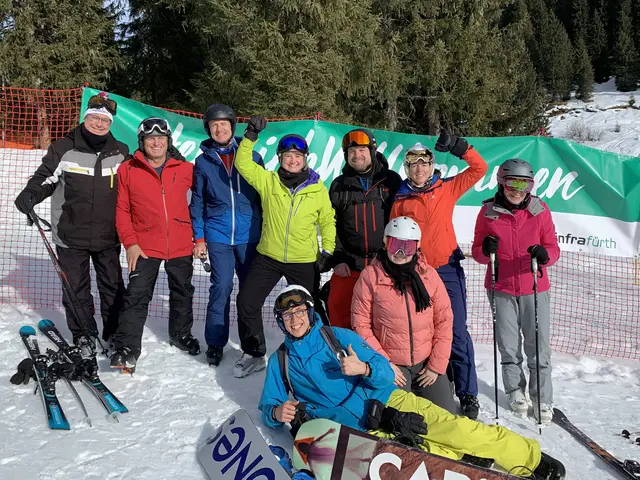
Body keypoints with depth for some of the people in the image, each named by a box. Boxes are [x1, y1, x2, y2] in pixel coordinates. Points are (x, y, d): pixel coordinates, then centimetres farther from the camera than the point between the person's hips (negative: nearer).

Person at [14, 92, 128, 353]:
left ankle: (114, 333, 24)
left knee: (113, 286, 9)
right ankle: (83, 334, 23)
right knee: (76, 288, 6)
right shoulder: (63, 148, -3)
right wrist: (30, 194, -21)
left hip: (108, 236, 2)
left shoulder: (121, 152, 6)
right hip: (71, 235, -2)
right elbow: (45, 177, -2)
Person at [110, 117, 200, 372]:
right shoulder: (127, 170, -4)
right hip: (144, 246, -2)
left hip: (181, 245, 2)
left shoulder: (185, 169, -1)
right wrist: (129, 242, -9)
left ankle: (181, 333, 38)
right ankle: (127, 347, 2)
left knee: (182, 293, 17)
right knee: (136, 297, -6)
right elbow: (121, 209, -2)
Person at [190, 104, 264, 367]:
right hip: (218, 235, 0)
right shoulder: (203, 161, 5)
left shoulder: (251, 156, 2)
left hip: (250, 235, 1)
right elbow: (197, 202, 8)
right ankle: (215, 343, 10)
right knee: (221, 287, -4)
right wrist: (199, 238, 3)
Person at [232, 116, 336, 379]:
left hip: (305, 261, -1)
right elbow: (243, 163, -9)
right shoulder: (268, 180, -2)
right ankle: (254, 354, 19)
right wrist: (251, 135, -19)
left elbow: (328, 221, 4)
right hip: (268, 257, 1)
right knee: (247, 302, 1)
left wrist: (328, 251, -1)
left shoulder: (318, 189, -3)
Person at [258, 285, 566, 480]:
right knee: (422, 452, -26)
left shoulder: (338, 336, 5)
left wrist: (363, 368, -21)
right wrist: (278, 413, -15)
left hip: (388, 401, 0)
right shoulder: (280, 362, 8)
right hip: (360, 430, 0)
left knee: (458, 430, -15)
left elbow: (385, 373, 2)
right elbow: (268, 407, 9)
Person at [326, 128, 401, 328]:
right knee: (338, 308, -4)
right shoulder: (339, 185, 10)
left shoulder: (391, 180, 4)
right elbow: (331, 225, 9)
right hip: (349, 265, 1)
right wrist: (337, 259, 1)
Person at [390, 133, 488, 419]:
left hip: (447, 269, -2)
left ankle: (468, 394, 5)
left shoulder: (446, 189, 4)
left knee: (456, 333, -3)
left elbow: (479, 169, 1)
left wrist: (458, 147, -9)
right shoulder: (400, 200, 7)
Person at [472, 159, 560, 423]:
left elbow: (553, 247, 3)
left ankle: (543, 398, 17)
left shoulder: (540, 209, -1)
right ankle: (515, 390, 29)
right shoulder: (488, 211, -1)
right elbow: (477, 251, 5)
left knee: (538, 347, 2)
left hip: (534, 288, 0)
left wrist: (544, 254, -20)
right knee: (509, 346, 9)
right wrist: (485, 250, -18)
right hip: (501, 288, 0)